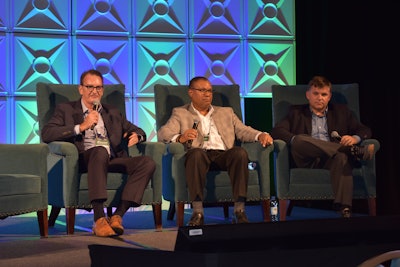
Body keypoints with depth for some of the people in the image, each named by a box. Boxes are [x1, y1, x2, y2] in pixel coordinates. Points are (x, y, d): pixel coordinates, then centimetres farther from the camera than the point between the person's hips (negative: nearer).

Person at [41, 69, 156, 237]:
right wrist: (81, 127, -9)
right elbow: (46, 134, 0)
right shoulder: (66, 110, 16)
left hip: (113, 160, 5)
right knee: (100, 151, -40)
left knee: (148, 163, -23)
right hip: (84, 160, -4)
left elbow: (138, 131, 31)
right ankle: (99, 219, -44)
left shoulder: (113, 113, 29)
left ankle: (117, 216, -28)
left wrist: (136, 135, 4)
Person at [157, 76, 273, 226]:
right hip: (200, 155, -2)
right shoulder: (180, 113, 21)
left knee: (240, 152, -30)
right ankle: (197, 212, -38)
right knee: (196, 153, -37)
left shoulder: (226, 112, 30)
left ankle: (239, 210, -33)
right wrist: (180, 137, -18)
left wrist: (261, 135, -5)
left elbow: (243, 131, 18)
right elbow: (163, 133, 5)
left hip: (223, 155, 2)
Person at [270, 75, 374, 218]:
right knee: (300, 140, -34)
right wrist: (296, 140, -14)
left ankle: (344, 209, -51)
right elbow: (276, 131, 8)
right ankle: (354, 151, -34)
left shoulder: (341, 111, 28)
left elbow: (365, 130, 20)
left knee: (342, 157, -37)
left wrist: (355, 138, -6)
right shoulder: (296, 112, 23)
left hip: (332, 157, 0)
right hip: (307, 159, 0)